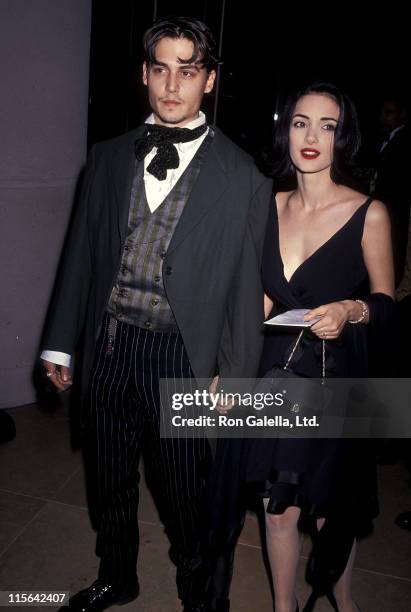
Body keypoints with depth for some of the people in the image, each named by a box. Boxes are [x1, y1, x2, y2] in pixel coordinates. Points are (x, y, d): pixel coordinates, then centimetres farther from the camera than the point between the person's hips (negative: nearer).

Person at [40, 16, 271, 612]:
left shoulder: (241, 176, -5)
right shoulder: (109, 157, 6)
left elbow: (246, 283, -4)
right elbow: (81, 254, 9)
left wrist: (236, 374, -5)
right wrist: (61, 341, 9)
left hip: (182, 357, -3)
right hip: (109, 345, 4)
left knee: (185, 493, 12)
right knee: (109, 482, 21)